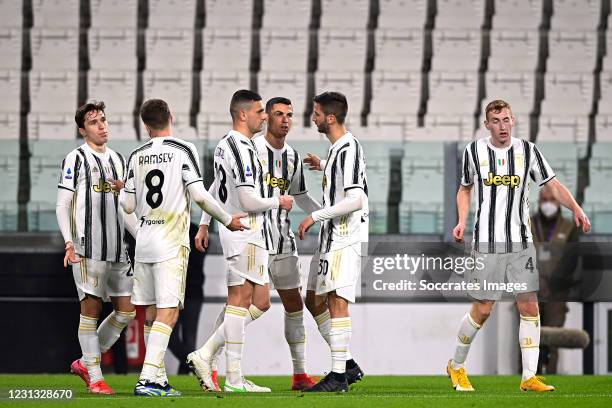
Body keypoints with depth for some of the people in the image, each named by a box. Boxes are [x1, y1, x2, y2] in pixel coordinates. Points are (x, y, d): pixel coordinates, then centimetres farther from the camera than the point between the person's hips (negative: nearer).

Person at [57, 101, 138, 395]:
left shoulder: (117, 159, 17)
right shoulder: (76, 159, -2)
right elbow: (62, 206, -5)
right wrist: (69, 241, -17)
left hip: (117, 249, 7)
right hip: (88, 248, -7)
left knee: (127, 309, 5)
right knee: (91, 308, -4)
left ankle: (85, 363, 18)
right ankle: (94, 377, 2)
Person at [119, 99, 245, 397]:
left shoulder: (137, 156, 6)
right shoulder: (183, 150, -6)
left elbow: (128, 206, 7)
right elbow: (198, 194, -12)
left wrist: (120, 191, 31)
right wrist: (227, 220, 1)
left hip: (143, 241, 5)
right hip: (171, 243, -5)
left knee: (151, 312, 11)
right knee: (168, 313, -7)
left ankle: (158, 379, 14)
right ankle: (147, 379, -19)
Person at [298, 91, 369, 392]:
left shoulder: (348, 149, -17)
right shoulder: (337, 148, 14)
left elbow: (355, 200, -24)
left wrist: (315, 216, -18)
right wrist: (323, 167, 27)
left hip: (345, 237, -11)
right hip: (332, 236, 11)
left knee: (337, 301, -11)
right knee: (314, 300, 12)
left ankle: (338, 376, -10)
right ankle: (347, 364, 17)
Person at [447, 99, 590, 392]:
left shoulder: (527, 151, 3)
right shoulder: (474, 151, 1)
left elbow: (553, 184, 4)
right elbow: (465, 189, 14)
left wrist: (575, 208, -13)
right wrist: (462, 221, 0)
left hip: (521, 244, 2)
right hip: (487, 244, -2)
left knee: (529, 306, -5)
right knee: (482, 310, -2)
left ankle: (529, 377, 0)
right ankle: (456, 366, 20)